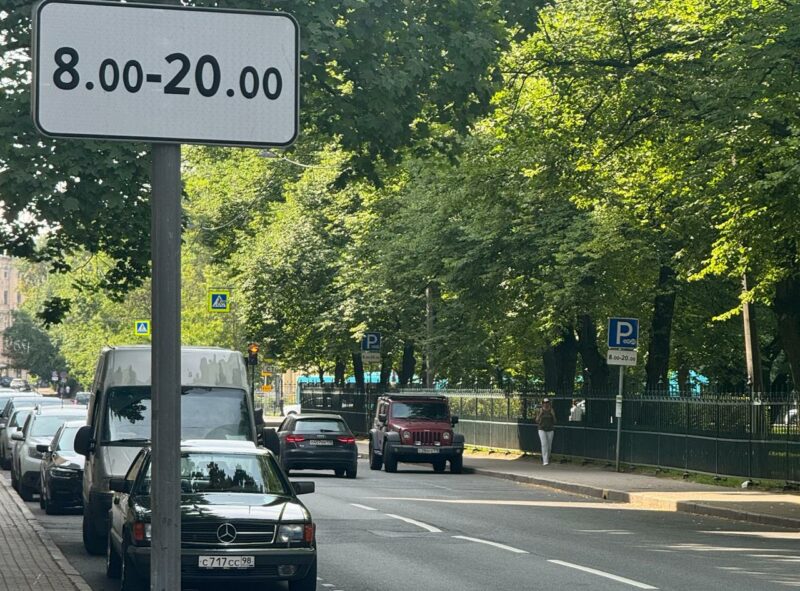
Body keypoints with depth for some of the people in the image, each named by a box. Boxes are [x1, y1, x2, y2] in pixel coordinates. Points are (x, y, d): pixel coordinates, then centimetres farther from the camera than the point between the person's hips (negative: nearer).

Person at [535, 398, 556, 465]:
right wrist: (540, 414, -20)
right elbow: (537, 421, -7)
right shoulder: (540, 410, -4)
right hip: (542, 430, -3)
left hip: (550, 430, 3)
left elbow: (554, 422, 0)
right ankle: (545, 461, -23)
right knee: (544, 444, -18)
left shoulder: (551, 411, 0)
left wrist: (553, 415, -16)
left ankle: (547, 459, 28)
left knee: (549, 446, 8)